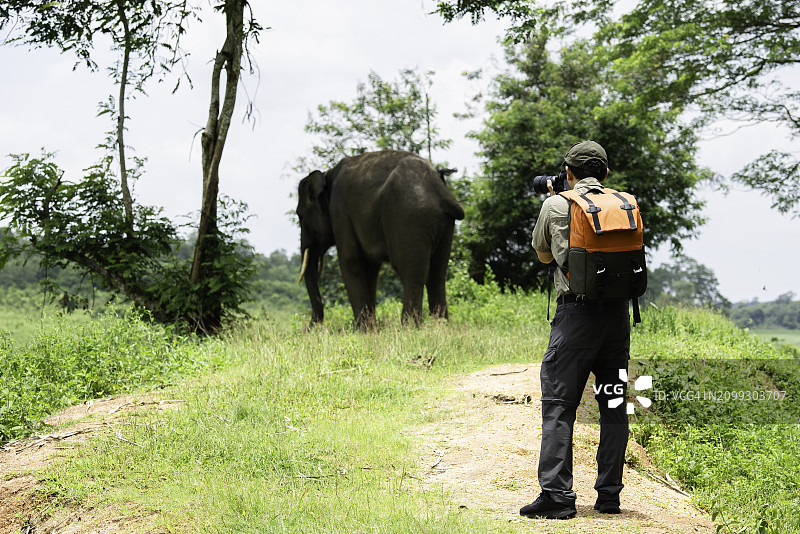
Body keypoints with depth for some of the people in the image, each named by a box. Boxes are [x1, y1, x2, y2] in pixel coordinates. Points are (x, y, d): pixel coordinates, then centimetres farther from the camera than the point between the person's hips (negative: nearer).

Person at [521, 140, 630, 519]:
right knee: (613, 404, 11)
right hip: (618, 310, 4)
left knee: (559, 404, -2)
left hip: (577, 309, -4)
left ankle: (556, 496, -8)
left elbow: (543, 255, 17)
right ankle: (609, 495, 13)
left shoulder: (555, 205, 2)